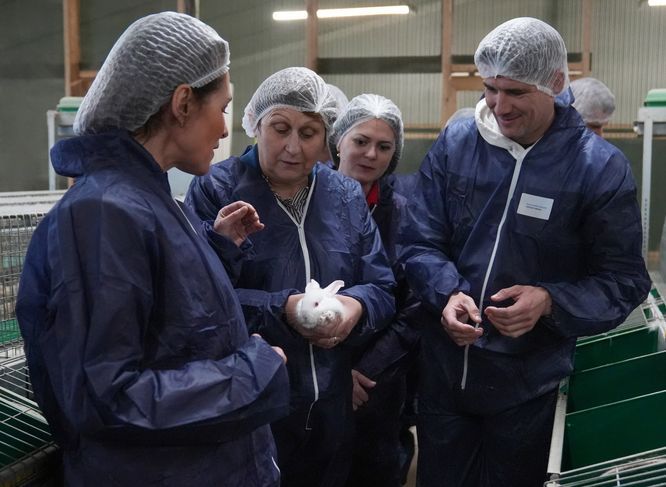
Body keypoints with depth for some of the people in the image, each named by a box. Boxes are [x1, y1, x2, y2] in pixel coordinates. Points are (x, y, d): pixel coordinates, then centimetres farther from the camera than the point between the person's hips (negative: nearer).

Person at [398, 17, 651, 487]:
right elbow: (419, 242, -1)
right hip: (444, 371, 2)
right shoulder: (454, 143, -4)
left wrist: (550, 302, -25)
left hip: (528, 383, -2)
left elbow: (624, 280, -8)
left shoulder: (602, 166, -10)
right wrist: (447, 294, -21)